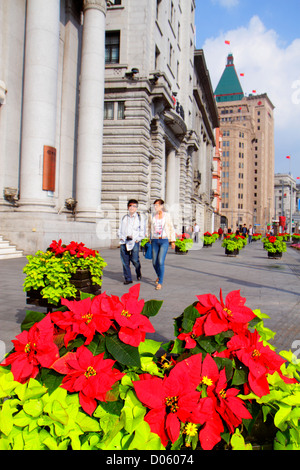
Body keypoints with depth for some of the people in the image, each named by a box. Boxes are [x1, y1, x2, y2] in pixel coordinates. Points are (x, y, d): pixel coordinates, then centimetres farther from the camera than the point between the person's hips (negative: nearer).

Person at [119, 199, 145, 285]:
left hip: (134, 242, -3)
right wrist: (121, 237, 9)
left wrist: (138, 239, -3)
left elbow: (142, 230, 7)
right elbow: (121, 229, 25)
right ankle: (128, 278, 9)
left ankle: (138, 273, 22)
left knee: (135, 260, -8)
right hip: (124, 242, 3)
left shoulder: (140, 217, 8)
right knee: (125, 261, 0)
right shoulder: (124, 218, 18)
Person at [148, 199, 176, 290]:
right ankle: (159, 275, 36)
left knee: (161, 262, -14)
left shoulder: (167, 216, 0)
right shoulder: (152, 217, 5)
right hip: (155, 241, 3)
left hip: (164, 241, -3)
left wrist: (173, 241, 2)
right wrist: (150, 240, 21)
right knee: (154, 262, 6)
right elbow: (149, 228, 19)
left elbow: (171, 229, 5)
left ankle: (160, 283, -6)